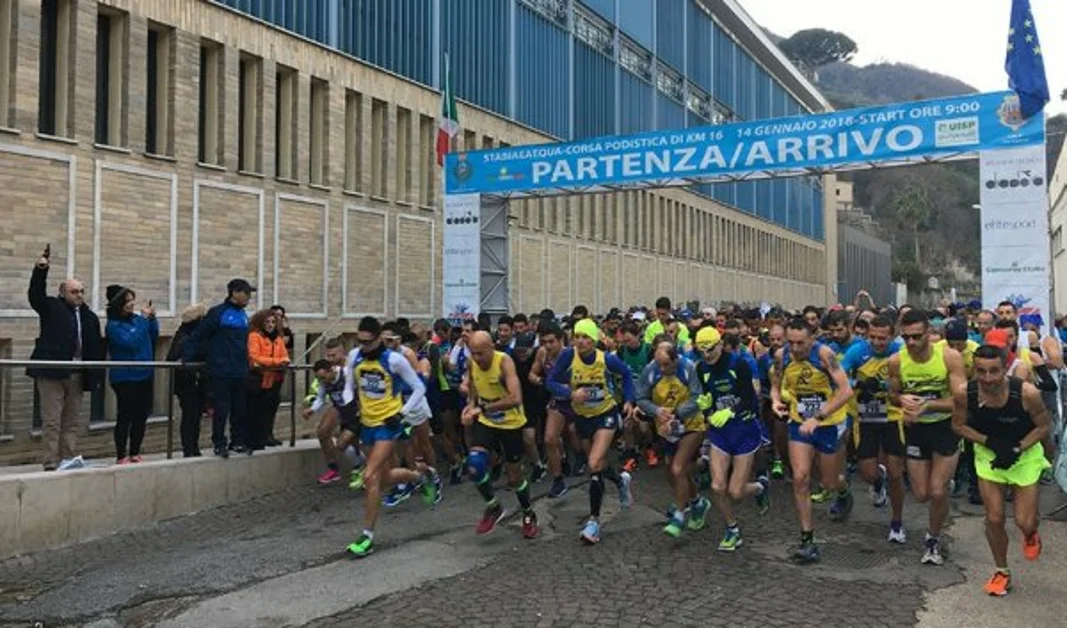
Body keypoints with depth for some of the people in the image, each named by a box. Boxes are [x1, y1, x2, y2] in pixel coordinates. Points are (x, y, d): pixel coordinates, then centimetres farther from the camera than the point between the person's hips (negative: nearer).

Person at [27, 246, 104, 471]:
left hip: (77, 375, 5)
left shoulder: (90, 317, 13)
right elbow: (36, 294, -16)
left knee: (73, 422, 8)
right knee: (51, 422, -3)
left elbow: (96, 349, 12)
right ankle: (50, 464, -2)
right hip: (52, 373, -5)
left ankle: (68, 460, 15)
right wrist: (41, 270, -29)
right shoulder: (51, 307, 3)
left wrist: (96, 376, 8)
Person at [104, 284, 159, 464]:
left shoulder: (136, 319, 7)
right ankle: (121, 457, 7)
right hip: (125, 377, -6)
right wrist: (144, 319, -20)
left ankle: (135, 454, 21)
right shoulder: (113, 325, -11)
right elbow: (130, 342, -23)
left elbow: (154, 335, 14)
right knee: (125, 417, -2)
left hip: (144, 375, 6)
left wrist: (152, 318, -2)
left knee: (141, 416, 10)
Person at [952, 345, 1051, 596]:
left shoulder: (1027, 393, -30)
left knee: (1024, 522, -2)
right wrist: (989, 442, -20)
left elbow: (1043, 427, -13)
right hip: (988, 455, 2)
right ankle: (1002, 572, 26)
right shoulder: (964, 394, -24)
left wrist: (1016, 450, -23)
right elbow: (958, 425, -6)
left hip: (1025, 454, -1)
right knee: (994, 519, 2)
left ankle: (1031, 534, 38)